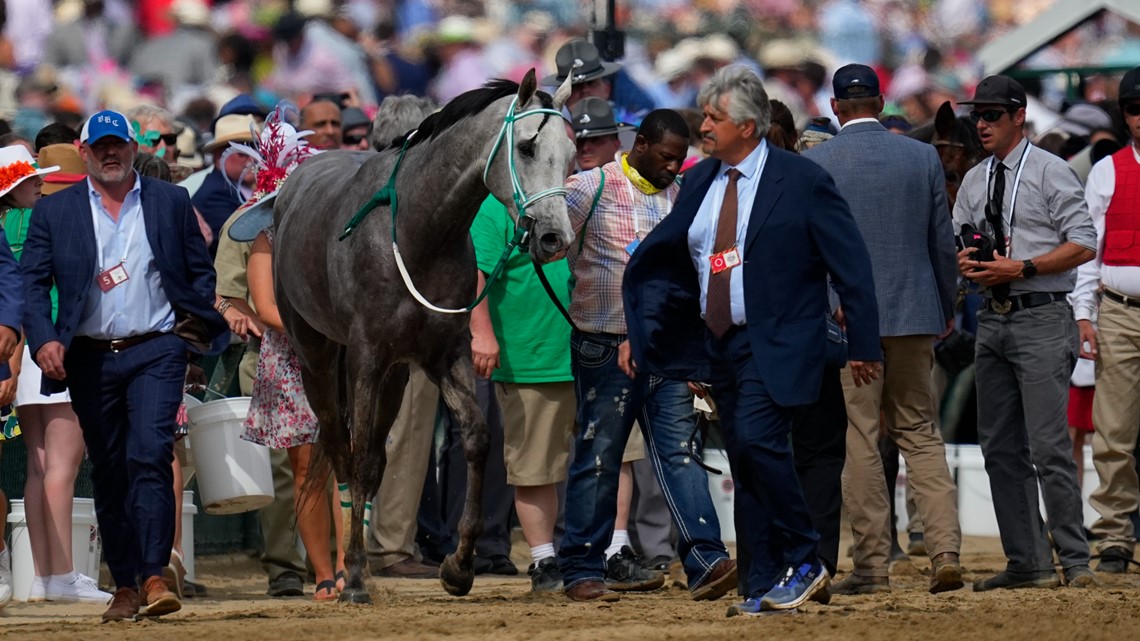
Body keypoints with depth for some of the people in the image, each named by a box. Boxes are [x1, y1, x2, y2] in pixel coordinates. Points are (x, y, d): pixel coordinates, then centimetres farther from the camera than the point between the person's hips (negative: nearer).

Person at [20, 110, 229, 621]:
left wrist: (203, 329, -3)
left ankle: (155, 578, -22)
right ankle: (125, 587, 12)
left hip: (156, 352, -2)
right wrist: (43, 339, -12)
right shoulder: (53, 212, 7)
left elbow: (200, 272, 11)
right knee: (108, 473, 6)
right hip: (89, 359, 2)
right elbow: (32, 284, 3)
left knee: (150, 458, -17)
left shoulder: (171, 203, 8)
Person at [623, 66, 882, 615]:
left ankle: (804, 563, -10)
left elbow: (852, 267, -6)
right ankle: (765, 587, 10)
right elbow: (665, 263, 16)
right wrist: (641, 332, 5)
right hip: (718, 344, 7)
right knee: (745, 467, 7)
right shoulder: (699, 183, 10)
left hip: (777, 344, -7)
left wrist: (863, 344, -9)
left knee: (755, 439, -23)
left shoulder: (801, 181, -7)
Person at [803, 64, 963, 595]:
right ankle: (946, 553, -1)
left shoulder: (812, 164, -5)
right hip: (914, 313, 3)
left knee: (859, 440, 1)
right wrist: (946, 309, 19)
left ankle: (873, 564, 1)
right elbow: (943, 242, 7)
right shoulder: (922, 157, 3)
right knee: (920, 432, 11)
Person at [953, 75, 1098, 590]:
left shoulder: (1049, 172, -4)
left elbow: (1084, 244, -9)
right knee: (1000, 448, 7)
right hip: (993, 318, 7)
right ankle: (1027, 562, 12)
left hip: (1042, 320, -7)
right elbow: (956, 243, 21)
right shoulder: (974, 182, 15)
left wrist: (1021, 267, -17)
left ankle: (1075, 561, -6)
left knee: (1049, 446, -11)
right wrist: (965, 262, -3)